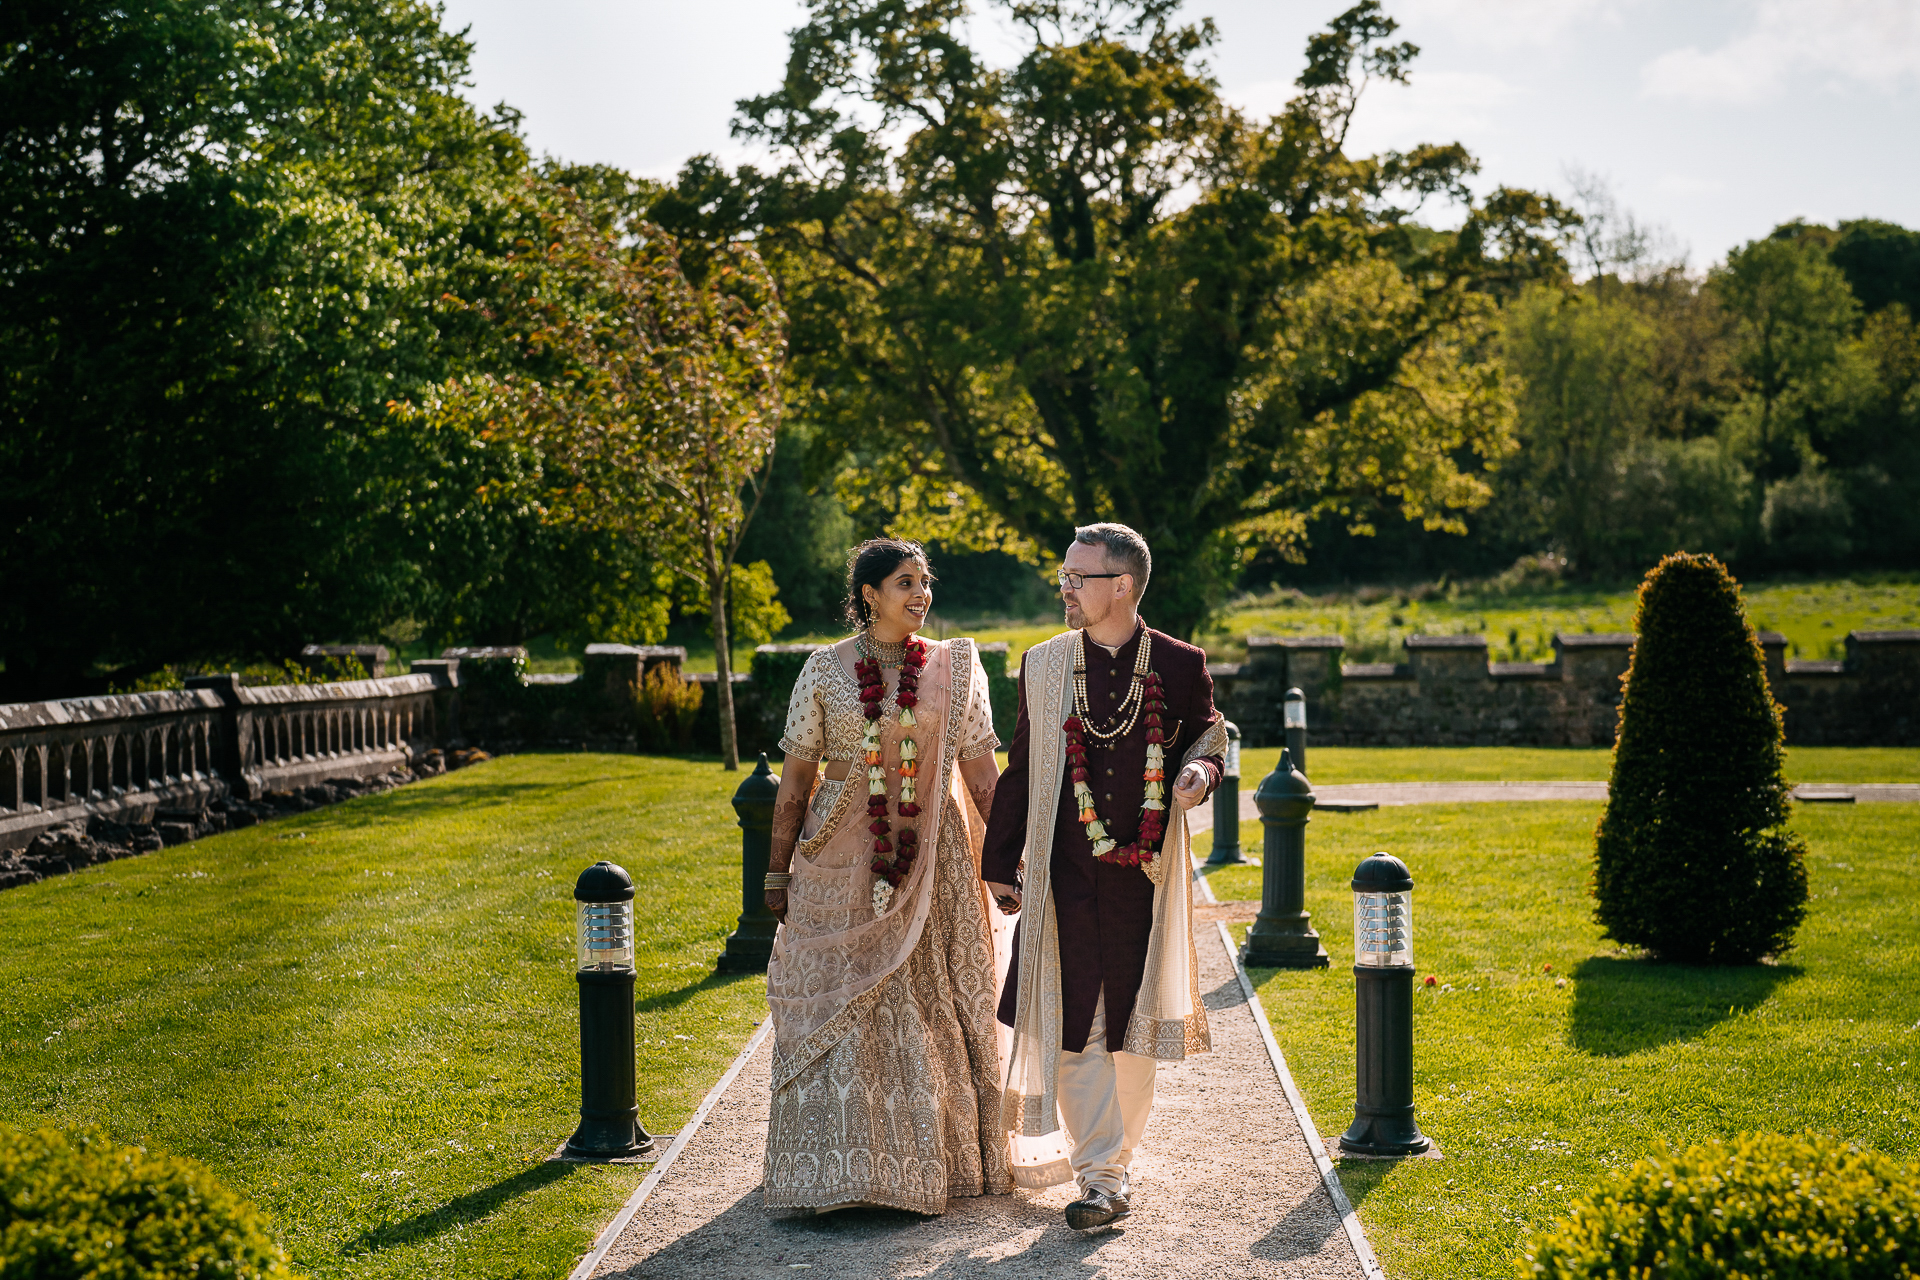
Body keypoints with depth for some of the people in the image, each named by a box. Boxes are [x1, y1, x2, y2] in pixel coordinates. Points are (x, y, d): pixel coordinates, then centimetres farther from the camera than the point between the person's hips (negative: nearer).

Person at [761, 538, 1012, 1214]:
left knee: (933, 1007, 5)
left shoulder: (954, 667, 4)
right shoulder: (825, 669, 2)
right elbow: (796, 778, 4)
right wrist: (778, 872, 3)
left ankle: (937, 1160, 18)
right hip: (842, 863, 0)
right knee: (839, 1009, 1)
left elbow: (982, 771, 4)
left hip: (932, 860, 1)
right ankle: (843, 1167, 10)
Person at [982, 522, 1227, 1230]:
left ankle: (1115, 1150, 27)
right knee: (1072, 1020, -4)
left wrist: (1201, 768, -12)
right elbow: (1020, 768, 10)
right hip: (1065, 873, 1)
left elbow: (1207, 734, 12)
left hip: (1145, 871, 0)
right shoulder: (1043, 666, 5)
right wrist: (999, 863, 9)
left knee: (1134, 1018, 10)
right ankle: (1103, 1173, 3)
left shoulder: (1179, 664, 0)